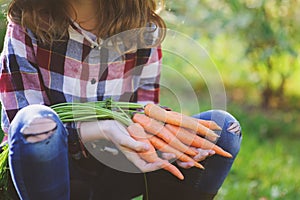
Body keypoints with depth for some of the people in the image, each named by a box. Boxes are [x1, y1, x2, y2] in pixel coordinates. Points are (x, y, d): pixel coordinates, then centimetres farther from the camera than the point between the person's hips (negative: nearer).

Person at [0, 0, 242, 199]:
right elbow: (25, 124, -18)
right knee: (39, 121, -38)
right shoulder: (26, 26, -12)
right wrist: (102, 130, -35)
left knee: (222, 125, -13)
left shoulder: (144, 31, -4)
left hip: (112, 171, 3)